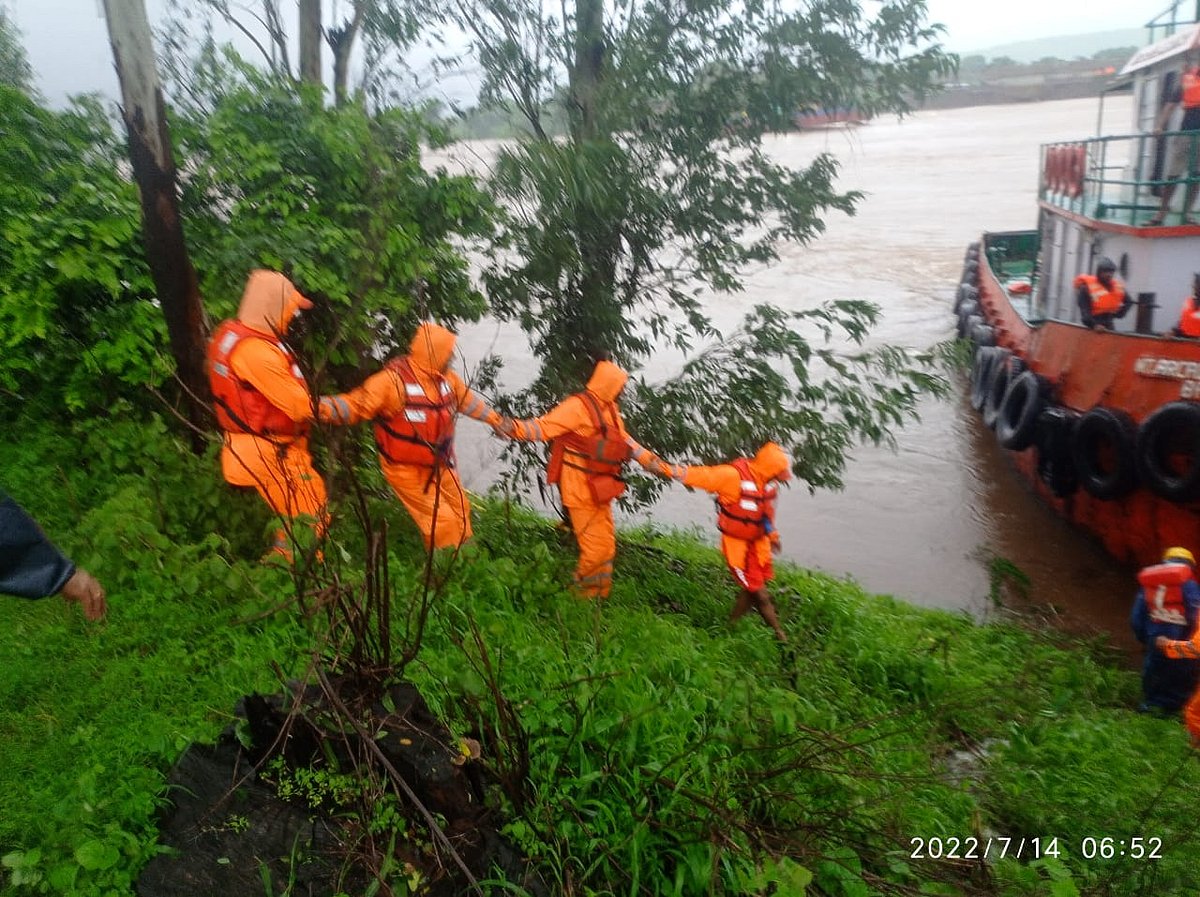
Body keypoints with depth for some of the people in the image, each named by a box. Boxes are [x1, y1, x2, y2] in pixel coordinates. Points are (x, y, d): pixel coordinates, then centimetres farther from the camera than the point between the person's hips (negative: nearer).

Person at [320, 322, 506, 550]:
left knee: (460, 511, 21)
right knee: (442, 521, -6)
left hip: (440, 466, 8)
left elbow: (468, 401, 17)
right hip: (408, 470, -7)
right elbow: (356, 404, -24)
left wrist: (495, 420, 27)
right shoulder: (393, 380, -23)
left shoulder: (447, 378, -1)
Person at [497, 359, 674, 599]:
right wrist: (516, 428, -42)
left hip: (598, 488, 10)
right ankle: (583, 593, 12)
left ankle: (599, 594, 34)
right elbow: (546, 426, -25)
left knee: (606, 543, 19)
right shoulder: (578, 406, -17)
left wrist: (652, 461, 21)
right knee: (596, 546, -7)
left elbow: (624, 439, 22)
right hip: (581, 487, -10)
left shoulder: (609, 409, 11)